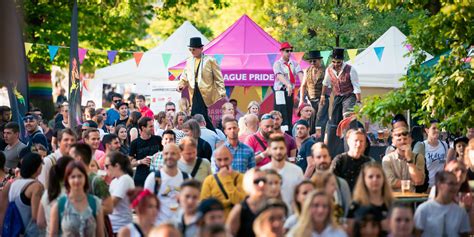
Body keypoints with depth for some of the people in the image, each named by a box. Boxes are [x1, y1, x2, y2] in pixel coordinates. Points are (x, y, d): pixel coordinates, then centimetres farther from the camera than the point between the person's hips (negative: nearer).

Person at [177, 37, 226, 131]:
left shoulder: (210, 60, 0)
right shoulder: (189, 61, 15)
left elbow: (219, 78, -1)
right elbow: (184, 76, 20)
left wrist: (222, 93, -7)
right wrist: (181, 84, -3)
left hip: (205, 94, -5)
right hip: (195, 94, 5)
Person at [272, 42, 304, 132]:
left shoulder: (294, 63, 10)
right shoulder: (278, 63, -4)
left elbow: (300, 73, -6)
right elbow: (279, 75, -21)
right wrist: (288, 85, -38)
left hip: (290, 92, 5)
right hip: (281, 91, -5)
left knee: (289, 116, 7)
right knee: (282, 115, -10)